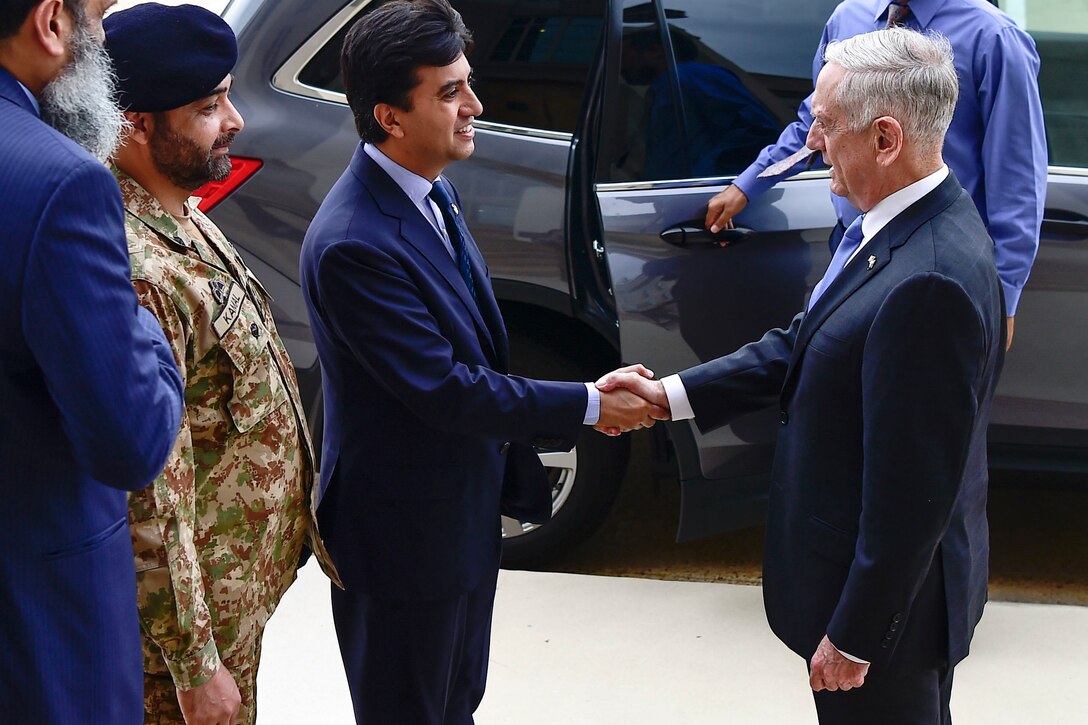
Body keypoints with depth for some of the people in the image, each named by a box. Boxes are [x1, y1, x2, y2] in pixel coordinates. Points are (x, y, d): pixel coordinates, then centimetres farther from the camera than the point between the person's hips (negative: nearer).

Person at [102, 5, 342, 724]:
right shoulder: (140, 272, -29)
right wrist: (194, 665, -22)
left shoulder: (183, 220, 3)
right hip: (195, 608, -9)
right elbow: (149, 497, -28)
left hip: (240, 586, 9)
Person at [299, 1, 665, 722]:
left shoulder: (431, 191, 1)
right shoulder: (354, 244, -29)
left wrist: (514, 470, 15)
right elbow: (440, 389, -26)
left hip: (465, 509, 9)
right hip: (403, 532, -9)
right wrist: (590, 405, -18)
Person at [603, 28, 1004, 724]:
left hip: (884, 596, -9)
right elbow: (803, 346, 8)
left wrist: (854, 636, -20)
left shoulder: (931, 282, -33)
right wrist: (670, 393, 2)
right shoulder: (905, 223, -2)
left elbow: (912, 491, -29)